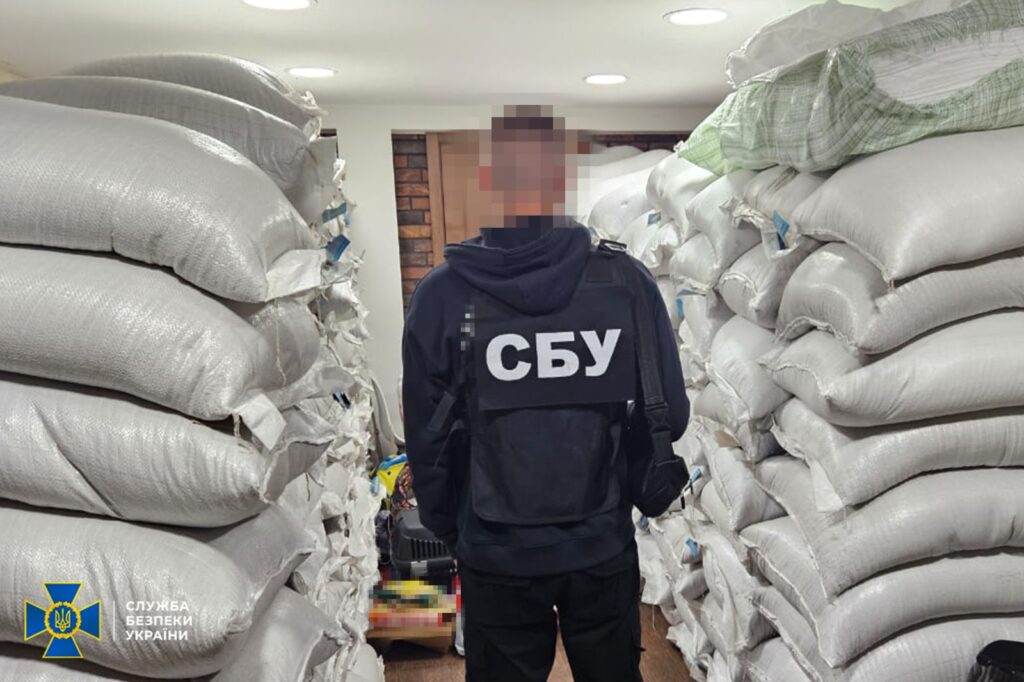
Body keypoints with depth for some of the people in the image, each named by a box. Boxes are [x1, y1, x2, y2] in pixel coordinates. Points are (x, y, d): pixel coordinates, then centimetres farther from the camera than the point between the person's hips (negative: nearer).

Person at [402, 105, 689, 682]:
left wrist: (449, 528, 7)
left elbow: (426, 436, -9)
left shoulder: (443, 295, -15)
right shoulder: (628, 283, -13)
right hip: (605, 548, 1)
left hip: (496, 554, 0)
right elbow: (670, 415, -7)